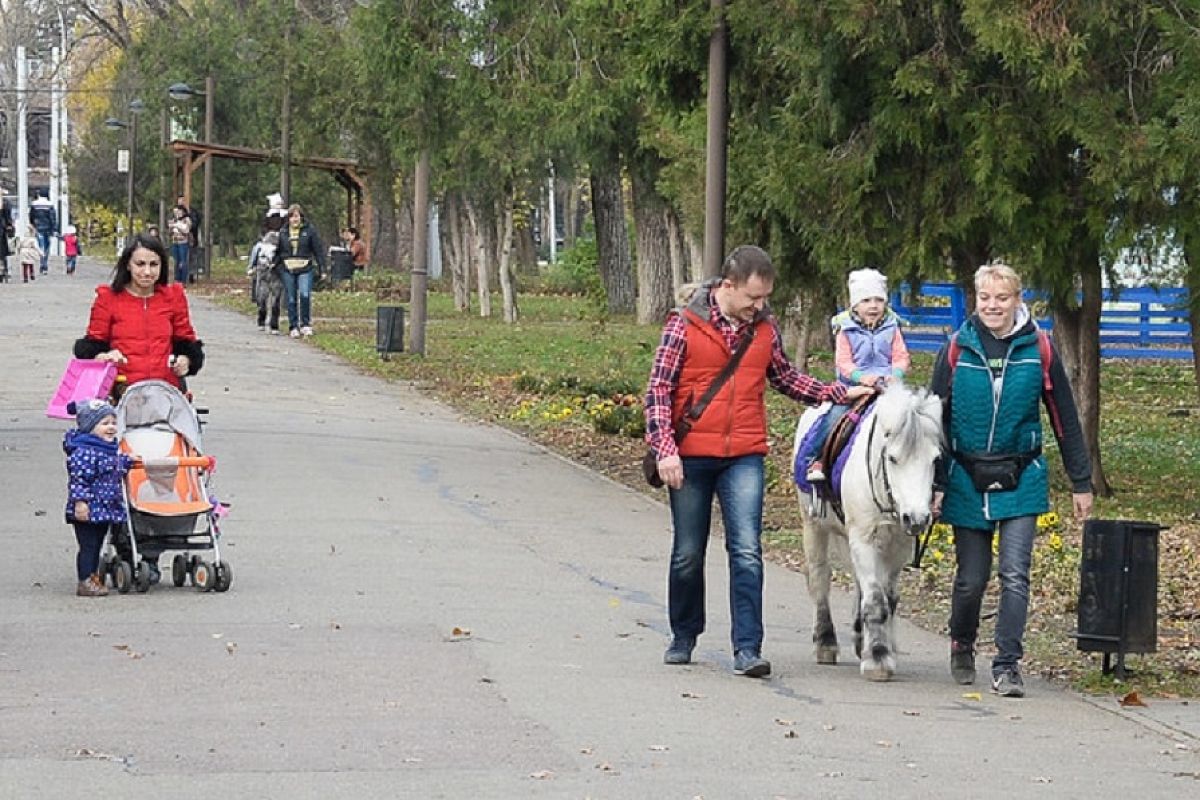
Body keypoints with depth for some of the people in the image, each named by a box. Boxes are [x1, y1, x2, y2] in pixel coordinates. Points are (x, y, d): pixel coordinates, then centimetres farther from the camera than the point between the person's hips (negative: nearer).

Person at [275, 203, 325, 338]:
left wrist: (322, 268, 0)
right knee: (291, 300, 4)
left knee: (305, 295, -20)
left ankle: (305, 324, -6)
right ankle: (293, 327, 11)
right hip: (287, 270, 3)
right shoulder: (283, 233, 11)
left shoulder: (309, 230, 3)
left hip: (305, 269, -3)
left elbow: (318, 250, 4)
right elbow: (278, 252, 19)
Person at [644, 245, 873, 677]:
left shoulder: (765, 328, 4)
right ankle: (683, 637, 29)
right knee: (688, 554, 11)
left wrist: (840, 393, 10)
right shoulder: (685, 325, -7)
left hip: (744, 458, 2)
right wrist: (665, 450, -16)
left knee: (747, 552, -9)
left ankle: (747, 648, -10)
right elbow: (659, 390, -7)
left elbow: (786, 378, 20)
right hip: (690, 458, -2)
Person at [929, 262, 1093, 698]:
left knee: (1014, 576, -10)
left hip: (1021, 481, -1)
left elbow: (1064, 420, 5)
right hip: (968, 481, 1)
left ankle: (1007, 666, -7)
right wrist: (932, 483, -2)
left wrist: (1081, 482, 5)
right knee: (971, 578, 7)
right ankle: (961, 645, 34)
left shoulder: (1038, 350, -2)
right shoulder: (957, 350, -1)